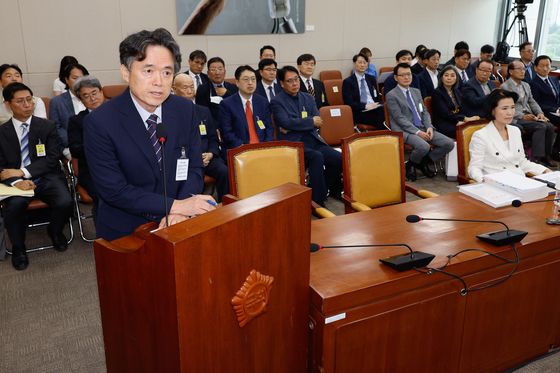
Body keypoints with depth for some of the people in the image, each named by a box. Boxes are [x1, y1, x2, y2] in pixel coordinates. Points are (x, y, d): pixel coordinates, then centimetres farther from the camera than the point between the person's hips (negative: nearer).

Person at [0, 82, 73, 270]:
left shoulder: (47, 126, 6)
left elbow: (53, 158, -3)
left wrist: (22, 172, -13)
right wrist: (16, 181, -18)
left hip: (47, 178, 0)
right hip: (17, 182, 0)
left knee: (65, 202, -28)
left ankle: (55, 231, 9)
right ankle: (18, 248, -3)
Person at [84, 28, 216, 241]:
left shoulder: (185, 110, -2)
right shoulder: (99, 123, -13)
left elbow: (194, 168, 1)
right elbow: (113, 190, -14)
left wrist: (181, 213, -15)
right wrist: (174, 206, -19)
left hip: (174, 225, 2)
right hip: (123, 233, -1)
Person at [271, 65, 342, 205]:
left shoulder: (308, 98, 18)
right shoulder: (277, 102, 2)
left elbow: (318, 122, 6)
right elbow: (286, 122, -15)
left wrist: (295, 125, -8)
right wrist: (311, 121, -7)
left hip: (313, 141, 6)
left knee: (339, 158, -17)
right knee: (317, 157, -33)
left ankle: (331, 192, 8)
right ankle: (318, 200, -22)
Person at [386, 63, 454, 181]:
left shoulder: (416, 92, 19)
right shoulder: (391, 95, -3)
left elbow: (424, 112, 16)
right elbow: (400, 118, -11)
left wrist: (429, 127, -4)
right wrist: (417, 132, -19)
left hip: (423, 128, 7)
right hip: (404, 131, -7)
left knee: (449, 144, -11)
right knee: (424, 147, -35)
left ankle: (424, 162, 10)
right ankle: (410, 165, -2)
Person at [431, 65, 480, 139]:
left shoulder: (456, 92, 18)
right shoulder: (436, 93, -3)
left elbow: (461, 111, 12)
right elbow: (445, 114, -13)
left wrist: (459, 121, -11)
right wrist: (465, 118, -17)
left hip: (457, 123, 7)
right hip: (443, 126, -6)